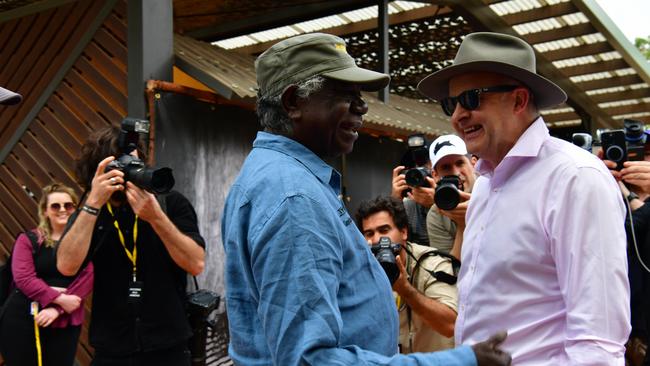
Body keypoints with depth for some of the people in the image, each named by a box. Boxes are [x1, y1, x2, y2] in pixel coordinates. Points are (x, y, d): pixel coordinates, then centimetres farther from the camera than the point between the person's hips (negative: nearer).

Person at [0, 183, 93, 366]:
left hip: (65, 322, 0)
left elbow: (87, 278, -8)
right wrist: (59, 298, -18)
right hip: (22, 319, 0)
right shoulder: (28, 239, 3)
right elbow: (23, 278, -8)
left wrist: (57, 309, -17)